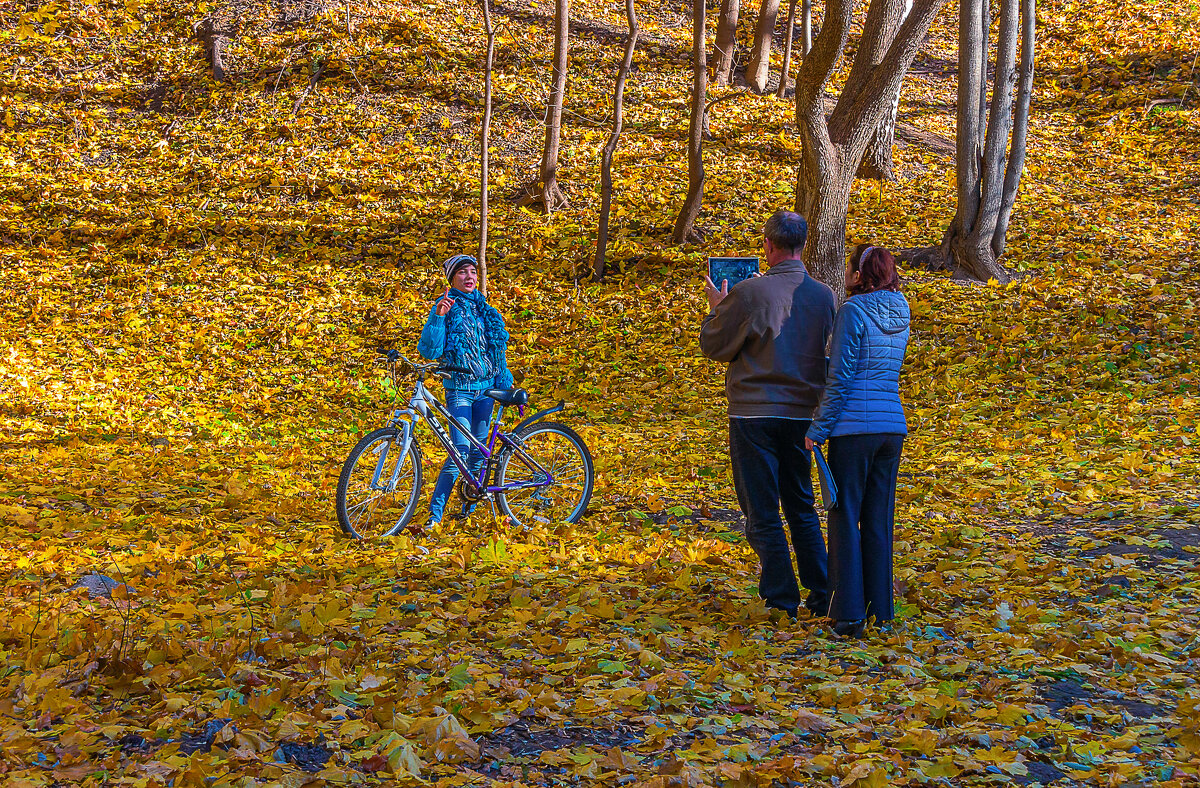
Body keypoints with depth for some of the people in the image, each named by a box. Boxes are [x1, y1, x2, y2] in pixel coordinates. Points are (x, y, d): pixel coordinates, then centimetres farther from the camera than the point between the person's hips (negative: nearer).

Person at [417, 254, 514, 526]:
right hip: (459, 389, -6)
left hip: (485, 389, 6)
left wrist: (506, 381, 21)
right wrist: (437, 317, -25)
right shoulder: (447, 307, -4)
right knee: (460, 450, -18)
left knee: (478, 451, 9)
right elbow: (430, 350, -14)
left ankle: (469, 509, 24)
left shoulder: (484, 309, 13)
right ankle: (435, 513, -13)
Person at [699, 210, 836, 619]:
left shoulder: (749, 293, -15)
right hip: (802, 414, 5)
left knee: (762, 512, 4)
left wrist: (716, 308, 12)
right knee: (802, 507, 17)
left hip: (755, 413, -5)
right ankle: (821, 596, 19)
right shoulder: (823, 295, 1)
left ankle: (782, 598, 7)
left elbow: (713, 346, -4)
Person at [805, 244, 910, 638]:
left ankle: (849, 612, 3)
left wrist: (817, 429, -7)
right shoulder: (900, 314, 12)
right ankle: (879, 607, 19)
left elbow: (840, 377, -13)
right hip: (892, 427, 7)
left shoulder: (853, 310, -10)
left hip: (853, 427, -6)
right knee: (879, 520, 13)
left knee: (845, 517, 2)